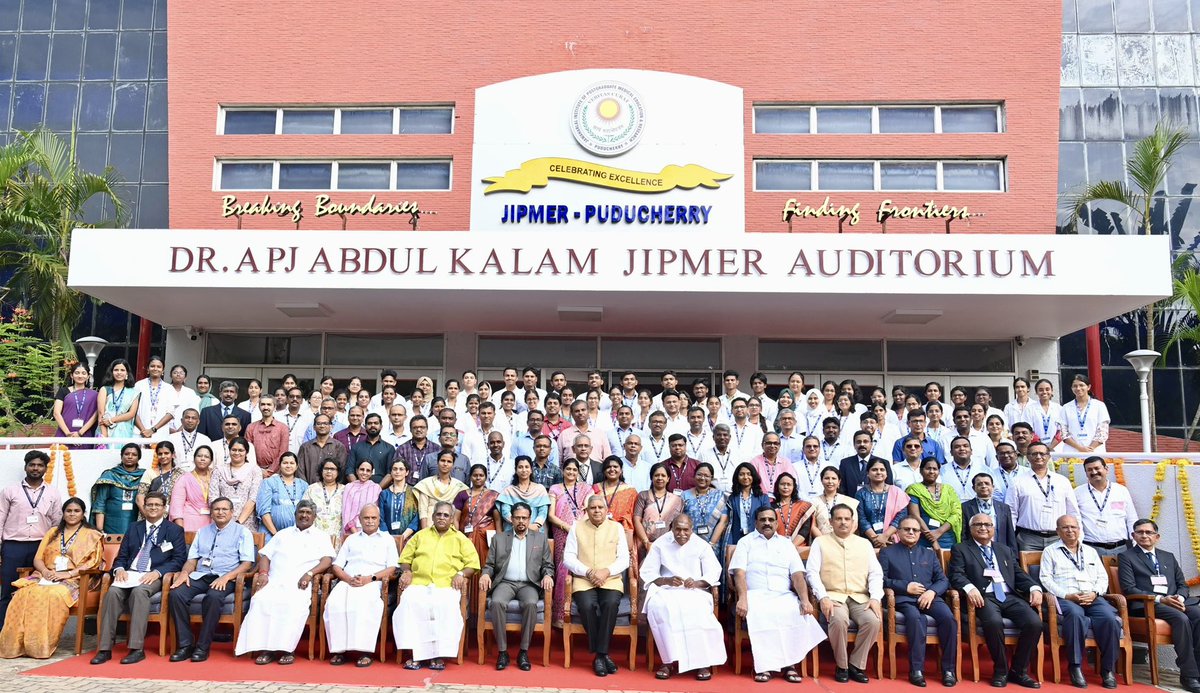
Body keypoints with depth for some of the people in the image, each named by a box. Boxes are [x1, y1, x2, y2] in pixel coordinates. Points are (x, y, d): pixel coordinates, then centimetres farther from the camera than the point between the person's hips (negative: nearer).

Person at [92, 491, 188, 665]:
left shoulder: (175, 530, 11)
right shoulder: (134, 529, 24)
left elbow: (179, 559, 1)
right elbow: (121, 556, 18)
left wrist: (157, 572, -16)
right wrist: (119, 569, -6)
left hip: (154, 576, -4)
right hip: (130, 573, 4)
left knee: (139, 591, -35)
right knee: (113, 591, -29)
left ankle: (137, 649, -36)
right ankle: (105, 648, -27)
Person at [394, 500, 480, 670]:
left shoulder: (460, 538, 18)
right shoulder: (420, 535, 24)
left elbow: (473, 563, 11)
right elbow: (405, 559, 21)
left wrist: (461, 574, -7)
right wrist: (406, 571, 1)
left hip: (447, 585, -1)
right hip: (418, 583, 1)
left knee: (446, 606, -33)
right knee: (409, 604, -31)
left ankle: (438, 655, -27)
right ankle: (416, 654, -26)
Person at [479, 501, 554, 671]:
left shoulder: (540, 538, 16)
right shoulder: (499, 538, 17)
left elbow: (548, 565, 13)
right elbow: (489, 564, 13)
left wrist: (547, 575, -9)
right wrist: (485, 574, -9)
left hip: (529, 584, 0)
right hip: (505, 582, 0)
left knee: (531, 604, -34)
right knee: (497, 602, -33)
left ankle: (524, 651, -21)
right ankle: (502, 651, -21)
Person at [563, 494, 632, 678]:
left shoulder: (617, 528, 12)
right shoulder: (576, 528, 11)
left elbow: (624, 559, 6)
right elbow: (568, 558, 4)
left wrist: (606, 571, -12)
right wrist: (588, 572, -11)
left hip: (611, 580, 0)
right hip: (583, 580, 0)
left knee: (611, 603, -31)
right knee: (587, 605, -30)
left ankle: (600, 655, -20)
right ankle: (602, 654, -14)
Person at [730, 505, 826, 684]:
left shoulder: (786, 544, 19)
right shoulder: (746, 542, 12)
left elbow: (797, 575, 8)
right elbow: (739, 573, -2)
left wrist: (805, 600, -11)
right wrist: (742, 599, -20)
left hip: (784, 596, 2)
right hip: (756, 595, -2)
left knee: (799, 614, -30)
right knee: (760, 616, -36)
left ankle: (789, 663, -18)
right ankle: (764, 665, -25)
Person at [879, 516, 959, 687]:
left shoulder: (929, 554, 26)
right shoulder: (887, 552, 15)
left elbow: (943, 580, 16)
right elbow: (881, 579, 3)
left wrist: (932, 591, -5)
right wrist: (905, 587, -8)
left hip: (929, 597, 3)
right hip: (903, 599, -3)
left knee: (949, 618, -27)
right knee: (915, 617, -36)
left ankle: (949, 669, -17)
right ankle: (916, 669, -29)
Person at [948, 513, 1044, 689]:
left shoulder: (1005, 550, 28)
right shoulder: (960, 549, 13)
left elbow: (1020, 574, 19)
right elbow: (956, 575, -1)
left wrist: (1035, 588, -3)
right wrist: (969, 588, -22)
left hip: (1010, 597, 5)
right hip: (983, 597, -4)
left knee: (1034, 622, -22)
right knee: (994, 621, -35)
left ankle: (1018, 671, -5)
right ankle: (1000, 670, -12)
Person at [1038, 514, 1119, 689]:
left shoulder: (1091, 551, 26)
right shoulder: (1050, 551, 14)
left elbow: (1103, 578, 17)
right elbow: (1045, 579, 3)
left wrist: (1094, 593, -4)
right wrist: (1066, 595, -12)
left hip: (1093, 598, 3)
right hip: (1066, 599, -3)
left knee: (1110, 618, -29)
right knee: (1075, 615, -37)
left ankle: (1108, 669, -17)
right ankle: (1075, 667, -28)